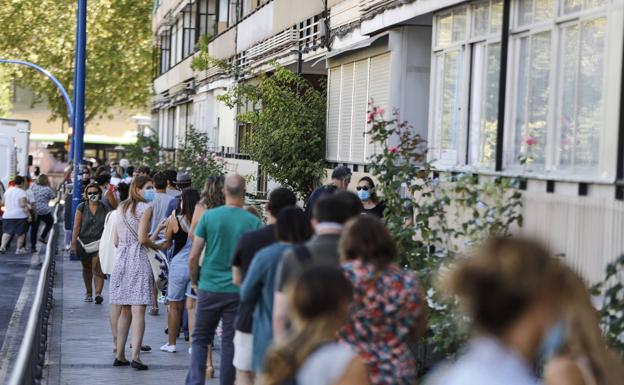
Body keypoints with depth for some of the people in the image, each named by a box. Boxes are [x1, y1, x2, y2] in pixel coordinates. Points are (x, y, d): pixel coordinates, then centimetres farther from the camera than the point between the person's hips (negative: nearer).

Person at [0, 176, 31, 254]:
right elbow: (23, 205, -18)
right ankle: (19, 249, 8)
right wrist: (29, 215, -15)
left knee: (7, 232, 8)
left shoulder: (8, 191, 11)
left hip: (7, 216, 6)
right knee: (21, 233, 6)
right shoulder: (21, 192, -11)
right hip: (20, 215, -6)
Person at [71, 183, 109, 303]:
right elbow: (76, 226, -2)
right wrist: (73, 243, -8)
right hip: (84, 242, 2)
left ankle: (98, 293, -20)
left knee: (98, 269, -15)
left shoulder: (104, 208, 1)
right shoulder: (81, 207, -1)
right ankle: (88, 293, 29)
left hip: (99, 242, -2)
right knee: (86, 269, 14)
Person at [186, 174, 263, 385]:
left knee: (200, 339, 12)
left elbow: (193, 257, -4)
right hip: (238, 291, 0)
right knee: (230, 343, 7)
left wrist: (195, 281, 12)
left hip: (209, 288, 0)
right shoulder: (253, 222, -5)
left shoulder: (208, 216, -4)